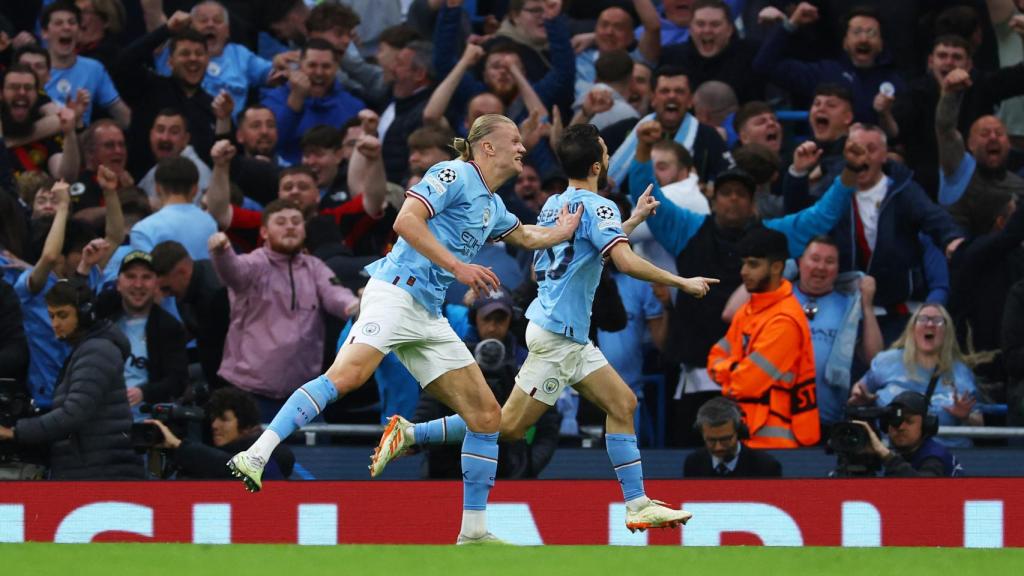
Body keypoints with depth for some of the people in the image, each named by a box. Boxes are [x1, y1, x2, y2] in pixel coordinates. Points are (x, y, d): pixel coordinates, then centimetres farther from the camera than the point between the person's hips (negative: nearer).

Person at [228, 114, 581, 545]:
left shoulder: (492, 206, 24)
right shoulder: (454, 175, -3)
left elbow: (525, 238, 44)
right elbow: (406, 221, -16)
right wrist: (457, 265, -18)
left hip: (429, 316, 9)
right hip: (397, 293, -9)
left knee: (487, 415, 4)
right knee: (348, 375, -31)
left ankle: (473, 531, 8)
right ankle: (255, 456, -36)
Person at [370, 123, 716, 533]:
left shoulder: (554, 205, 12)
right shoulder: (597, 206, -14)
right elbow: (626, 262, -26)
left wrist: (633, 220, 30)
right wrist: (682, 283, -17)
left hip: (572, 338, 10)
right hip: (557, 335, -10)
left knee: (622, 404, 7)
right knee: (507, 427, -7)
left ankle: (638, 506, 5)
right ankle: (410, 434, -4)